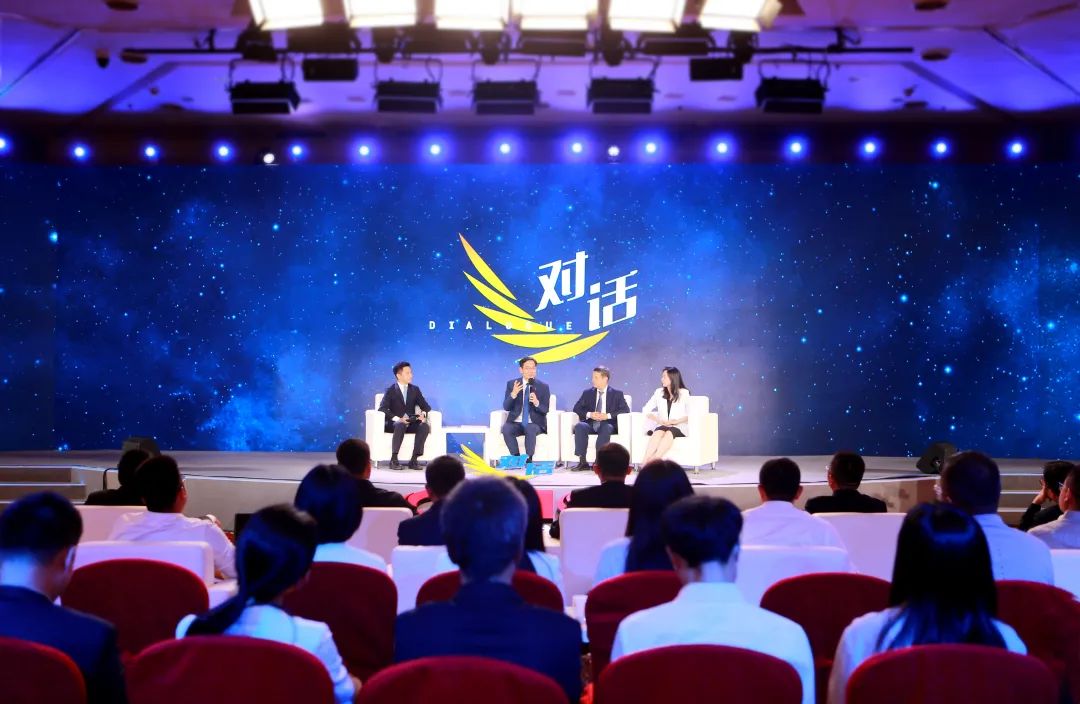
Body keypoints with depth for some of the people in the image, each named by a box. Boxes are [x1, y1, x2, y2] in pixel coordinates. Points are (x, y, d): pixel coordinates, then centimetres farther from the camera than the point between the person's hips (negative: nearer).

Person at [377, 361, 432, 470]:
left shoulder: (415, 389, 12)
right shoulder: (390, 390, 0)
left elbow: (426, 406, 11)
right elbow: (382, 408, -12)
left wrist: (423, 414, -14)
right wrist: (397, 418, -27)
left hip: (411, 423, 4)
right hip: (394, 423, -4)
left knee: (425, 426, -27)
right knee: (400, 425, -39)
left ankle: (414, 459, -26)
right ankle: (394, 460, -34)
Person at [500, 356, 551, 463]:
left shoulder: (543, 386, 4)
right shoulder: (512, 384, 6)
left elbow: (545, 410, -1)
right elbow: (506, 407, 1)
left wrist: (536, 403, -23)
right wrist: (513, 394, -18)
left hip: (534, 423, -1)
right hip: (516, 423, 1)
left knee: (531, 429, -36)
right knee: (506, 428, -31)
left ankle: (529, 459, -23)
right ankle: (516, 458, -21)